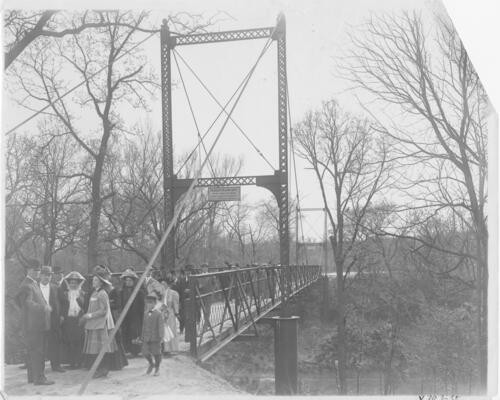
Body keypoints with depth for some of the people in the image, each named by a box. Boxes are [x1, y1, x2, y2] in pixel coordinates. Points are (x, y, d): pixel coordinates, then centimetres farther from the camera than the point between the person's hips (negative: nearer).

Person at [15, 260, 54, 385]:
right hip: (33, 324, -10)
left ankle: (32, 377, 22)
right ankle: (39, 377, -8)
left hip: (39, 324, 10)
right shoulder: (26, 285, -13)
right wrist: (44, 307, -32)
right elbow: (28, 302, -24)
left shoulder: (34, 284, 19)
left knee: (33, 351, 15)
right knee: (37, 351, -9)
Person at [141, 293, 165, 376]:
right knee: (145, 352, 2)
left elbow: (161, 326, -11)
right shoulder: (146, 313, 9)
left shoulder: (158, 313, -9)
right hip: (146, 337, 5)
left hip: (155, 338, -5)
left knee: (156, 353, 4)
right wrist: (142, 335, 15)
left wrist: (161, 336, -16)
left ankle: (157, 368, 22)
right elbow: (144, 325, 15)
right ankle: (151, 364, 29)